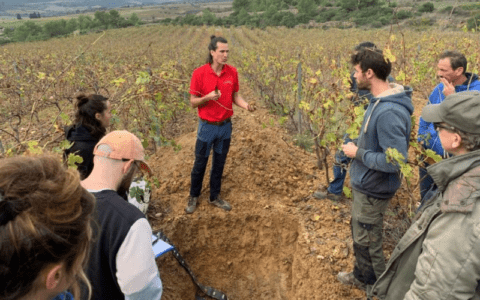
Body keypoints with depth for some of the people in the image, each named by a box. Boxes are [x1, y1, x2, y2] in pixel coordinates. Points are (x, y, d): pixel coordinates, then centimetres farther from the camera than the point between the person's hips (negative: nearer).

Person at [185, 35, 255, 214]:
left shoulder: (232, 72, -3)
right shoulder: (199, 73, -13)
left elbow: (235, 96, 7)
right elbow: (193, 102, -7)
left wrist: (246, 105, -14)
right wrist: (208, 97, -27)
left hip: (226, 126, 3)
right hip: (207, 127, -3)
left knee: (219, 164, 16)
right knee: (200, 163, 11)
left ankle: (215, 196, 34)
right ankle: (194, 196, 32)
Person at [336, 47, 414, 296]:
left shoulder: (389, 113, -31)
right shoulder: (379, 100, 0)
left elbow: (396, 162, -31)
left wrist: (358, 153, -21)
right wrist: (357, 147, 5)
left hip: (373, 190, -9)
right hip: (364, 184, 9)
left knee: (367, 241, 10)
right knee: (359, 234, 25)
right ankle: (361, 276, 47)